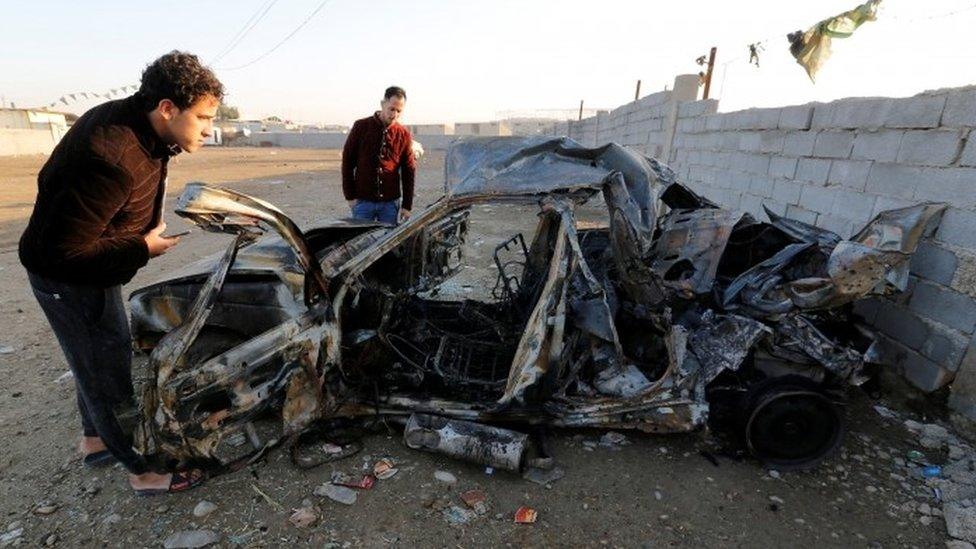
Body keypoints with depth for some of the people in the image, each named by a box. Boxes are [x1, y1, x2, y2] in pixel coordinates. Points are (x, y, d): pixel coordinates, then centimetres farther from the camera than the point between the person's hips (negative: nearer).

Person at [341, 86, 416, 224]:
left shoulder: (403, 134, 3)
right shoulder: (361, 127, 0)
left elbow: (409, 172, 5)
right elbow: (347, 162, 3)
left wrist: (407, 205, 1)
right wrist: (349, 196, -2)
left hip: (391, 202, 1)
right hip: (363, 201, -1)